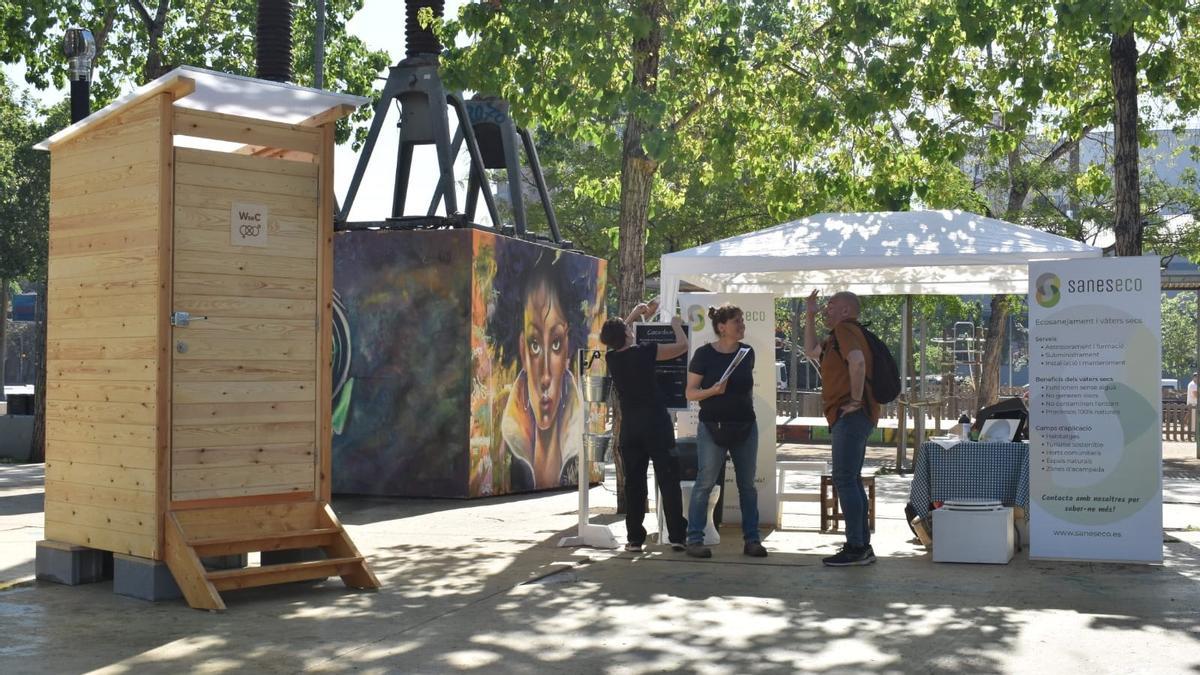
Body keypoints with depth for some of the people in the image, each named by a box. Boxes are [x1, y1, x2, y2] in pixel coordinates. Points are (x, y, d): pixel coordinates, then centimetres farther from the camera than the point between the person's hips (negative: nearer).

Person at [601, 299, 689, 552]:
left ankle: (634, 538, 8)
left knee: (633, 481, 8)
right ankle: (677, 536, -1)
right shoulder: (644, 353, -11)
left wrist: (636, 316, 34)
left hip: (629, 425, 4)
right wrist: (676, 324, 16)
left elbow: (617, 339, 27)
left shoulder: (611, 358, 2)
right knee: (668, 479, 0)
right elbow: (682, 346, -1)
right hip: (656, 422, -4)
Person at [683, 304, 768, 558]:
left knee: (747, 484, 7)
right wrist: (713, 390, -23)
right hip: (713, 428, -5)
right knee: (705, 483, -5)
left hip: (745, 427, 5)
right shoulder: (704, 354, -8)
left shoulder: (747, 352, 6)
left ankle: (752, 539, 14)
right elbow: (690, 393, -7)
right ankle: (694, 540, 1)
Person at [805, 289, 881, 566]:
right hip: (850, 418, 11)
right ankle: (862, 547, 17)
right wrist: (810, 317, 29)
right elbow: (812, 352, 35)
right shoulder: (839, 336, 22)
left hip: (851, 416, -11)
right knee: (851, 481, 13)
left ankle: (855, 548, -10)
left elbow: (857, 361, -29)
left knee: (845, 480, -10)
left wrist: (856, 400, -22)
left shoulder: (844, 329, -10)